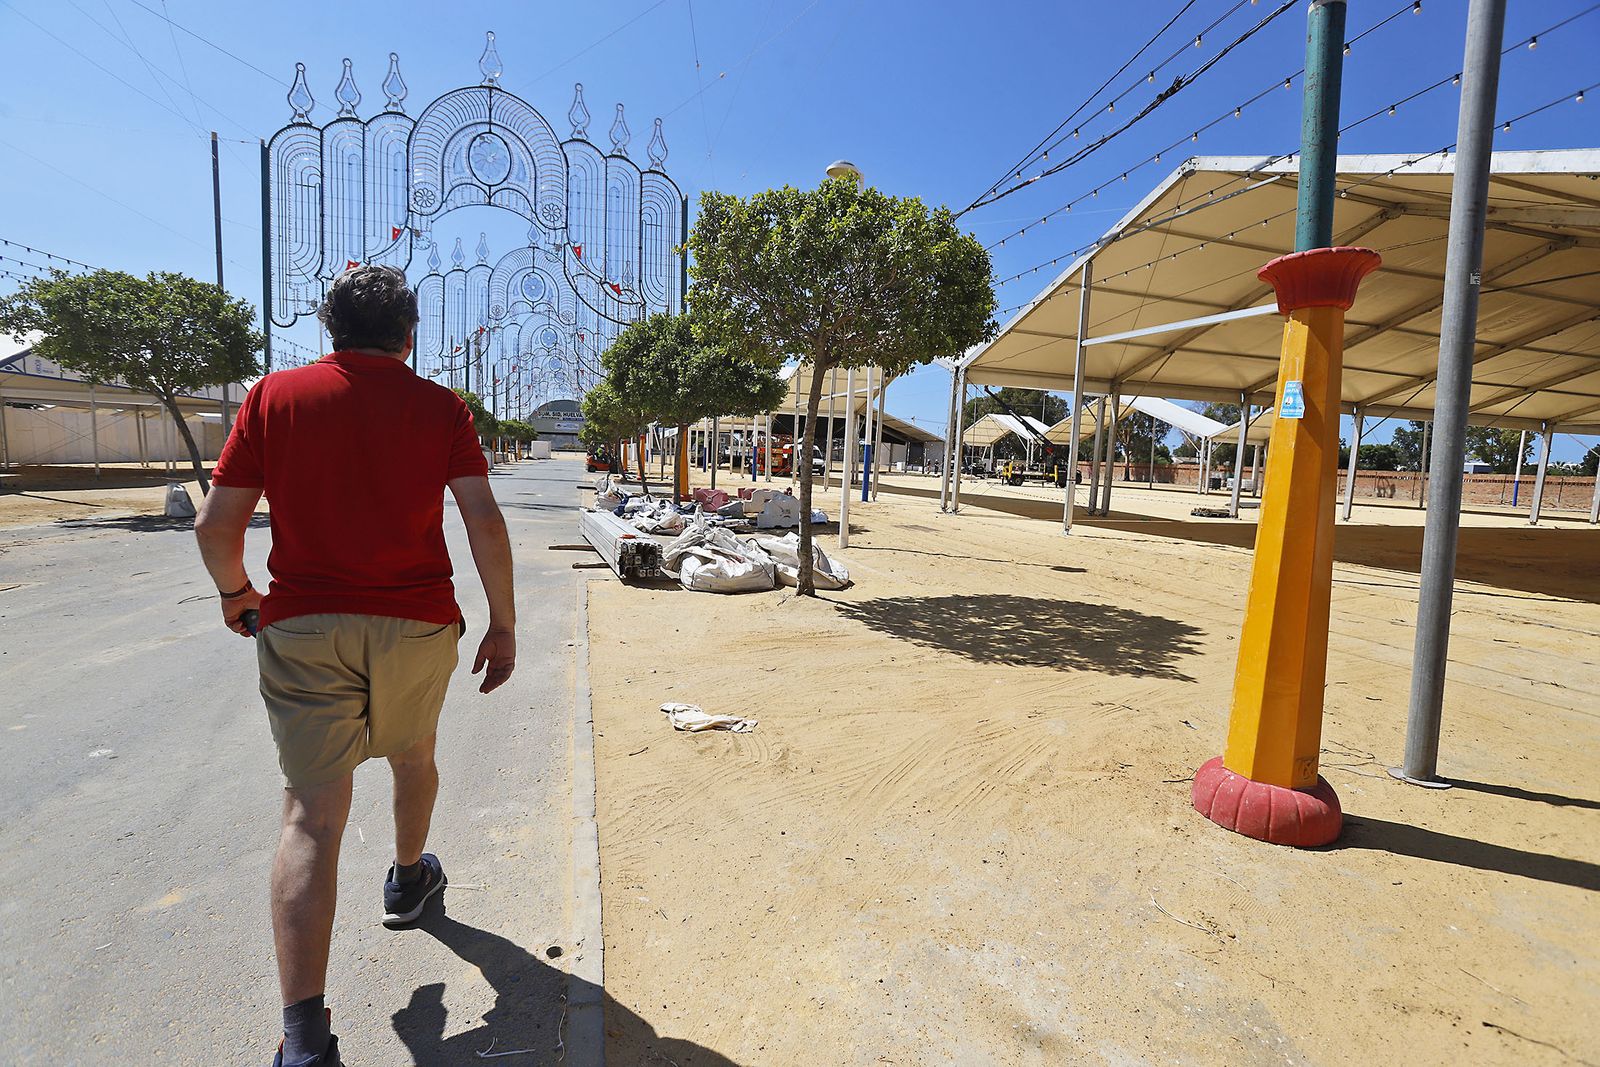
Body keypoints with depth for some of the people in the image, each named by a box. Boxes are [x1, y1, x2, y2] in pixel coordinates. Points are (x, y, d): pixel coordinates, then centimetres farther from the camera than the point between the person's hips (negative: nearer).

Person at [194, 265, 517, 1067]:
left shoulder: (276, 395, 2)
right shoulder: (439, 406, 0)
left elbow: (215, 525, 0)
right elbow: (485, 524, -10)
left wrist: (235, 593, 18)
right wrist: (503, 624, -3)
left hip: (303, 627, 0)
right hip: (419, 626, 1)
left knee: (311, 814, 0)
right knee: (413, 754, 26)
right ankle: (407, 880, 50)